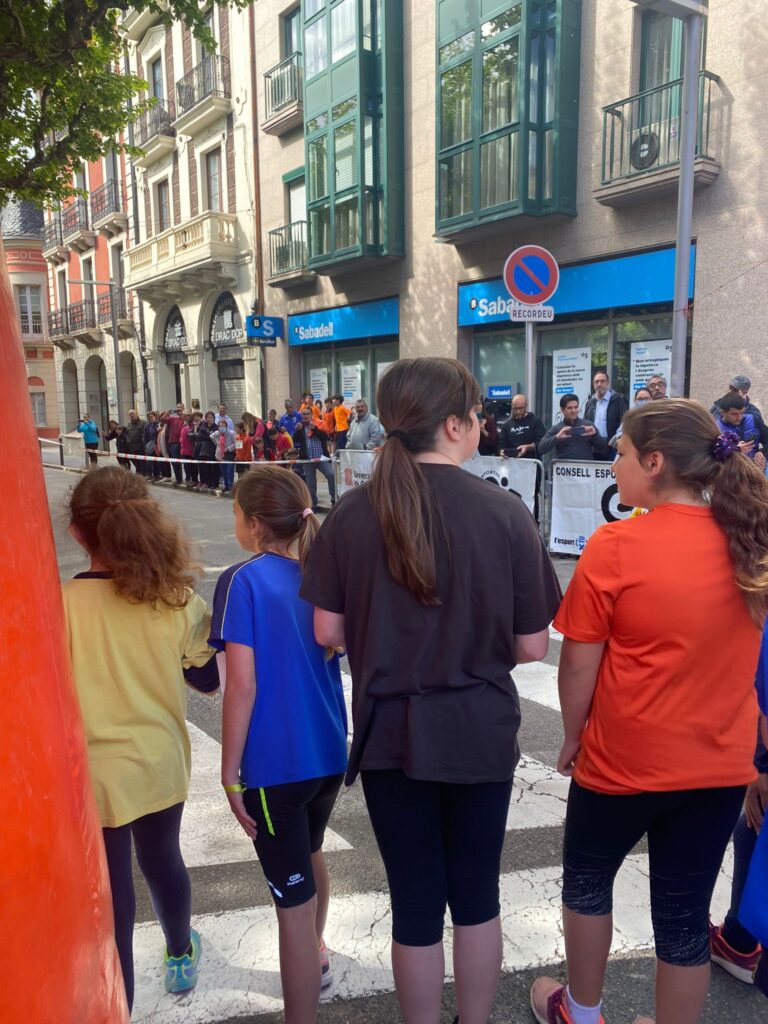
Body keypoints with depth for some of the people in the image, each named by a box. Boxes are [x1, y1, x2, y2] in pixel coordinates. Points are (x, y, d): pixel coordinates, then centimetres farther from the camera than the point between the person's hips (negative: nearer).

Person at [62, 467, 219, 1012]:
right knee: (162, 857, 27)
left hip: (94, 776, -3)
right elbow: (209, 677, -1)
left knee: (111, 890, 14)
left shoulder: (57, 606, -21)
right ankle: (181, 954, 52)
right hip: (161, 763, 3)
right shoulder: (177, 599, -13)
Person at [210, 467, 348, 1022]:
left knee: (294, 900, 6)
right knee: (310, 856, 31)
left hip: (275, 765, -7)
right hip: (330, 753, 7)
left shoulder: (243, 581, -16)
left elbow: (243, 685, -20)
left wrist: (230, 774, -12)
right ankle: (316, 952, 55)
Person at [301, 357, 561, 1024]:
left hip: (390, 733, 1)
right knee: (477, 894, 21)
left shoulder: (352, 514, -11)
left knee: (415, 902, 17)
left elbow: (328, 632, -6)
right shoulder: (505, 512, -14)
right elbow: (531, 647, -9)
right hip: (480, 731, 0)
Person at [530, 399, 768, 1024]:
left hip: (624, 760, -3)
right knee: (685, 914, 18)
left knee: (587, 881, 23)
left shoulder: (617, 545, -21)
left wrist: (572, 738, 0)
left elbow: (579, 667, -15)